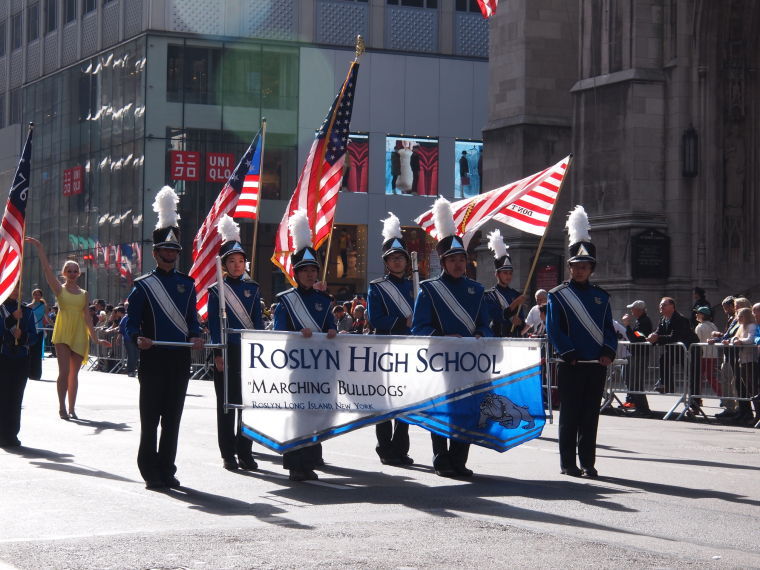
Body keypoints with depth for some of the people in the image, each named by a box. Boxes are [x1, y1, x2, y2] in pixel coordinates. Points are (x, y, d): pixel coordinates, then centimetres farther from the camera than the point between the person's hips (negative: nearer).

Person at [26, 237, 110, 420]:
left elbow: (87, 317, 13)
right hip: (63, 334, -3)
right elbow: (47, 269, -6)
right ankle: (62, 407, -4)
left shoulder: (84, 294, 12)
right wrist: (40, 248, -14)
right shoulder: (59, 289, 3)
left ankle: (72, 408, 12)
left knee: (74, 373, 6)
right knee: (64, 372, -10)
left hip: (79, 336, 3)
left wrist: (95, 338, 11)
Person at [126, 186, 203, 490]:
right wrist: (138, 338, -23)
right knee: (150, 417, -1)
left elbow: (192, 318, 13)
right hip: (153, 359, -3)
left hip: (180, 359, 3)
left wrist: (195, 336, -8)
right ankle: (150, 473, 4)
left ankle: (167, 470, 15)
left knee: (173, 418, 8)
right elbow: (131, 322, -2)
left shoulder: (187, 284, 12)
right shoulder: (142, 285, 2)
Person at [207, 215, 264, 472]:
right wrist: (218, 353, -10)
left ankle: (245, 453, 9)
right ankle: (228, 454, 6)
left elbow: (258, 321, 10)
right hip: (227, 352, -3)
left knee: (248, 402, 3)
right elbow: (213, 323, -2)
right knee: (227, 403, 1)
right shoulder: (216, 291, 1)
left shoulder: (253, 288, 10)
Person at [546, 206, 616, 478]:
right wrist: (570, 354, -15)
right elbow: (554, 330, -6)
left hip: (597, 366, 4)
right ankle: (568, 463, 6)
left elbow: (609, 328, 12)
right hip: (571, 366, -4)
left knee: (591, 415, 6)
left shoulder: (600, 296, 13)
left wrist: (608, 352, -5)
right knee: (570, 415, 1)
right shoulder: (558, 295, 1)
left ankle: (588, 463, 12)